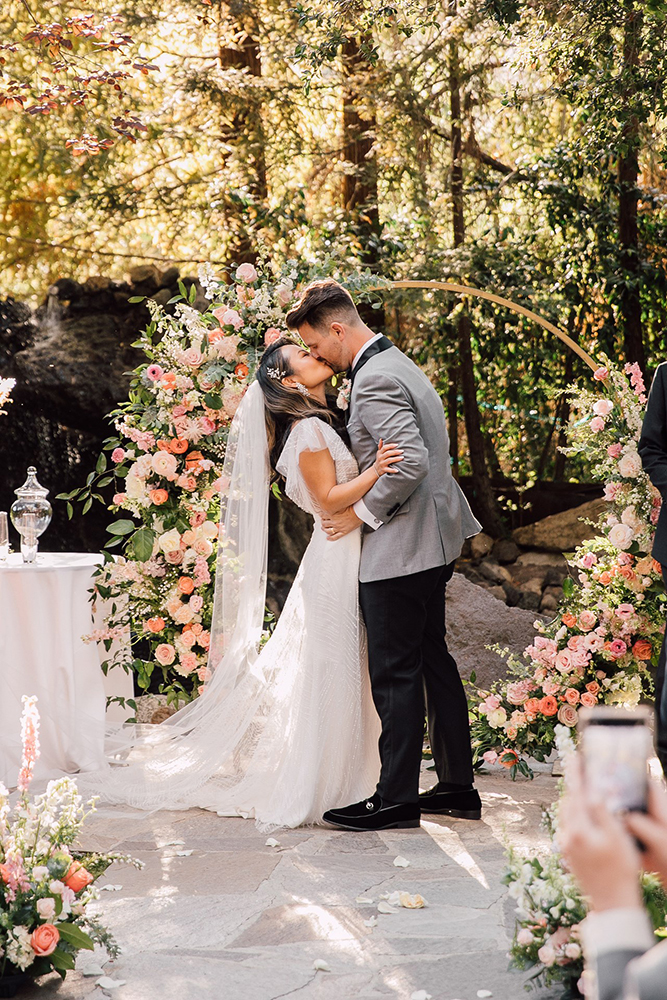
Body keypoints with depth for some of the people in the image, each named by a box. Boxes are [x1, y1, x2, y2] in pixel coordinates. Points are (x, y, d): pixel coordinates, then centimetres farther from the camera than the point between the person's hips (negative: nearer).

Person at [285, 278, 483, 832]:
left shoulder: (374, 380, -18)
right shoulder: (396, 363, 14)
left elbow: (410, 462, -27)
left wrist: (363, 512, -16)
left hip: (400, 546, -11)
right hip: (433, 539, 11)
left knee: (395, 674, -2)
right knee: (432, 660, 16)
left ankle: (397, 798, 6)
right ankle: (458, 785, 23)